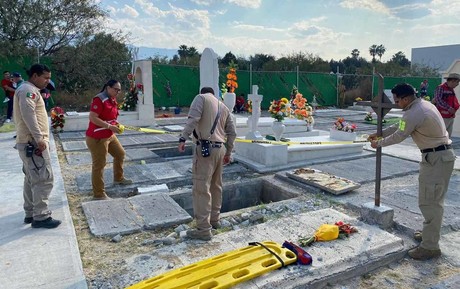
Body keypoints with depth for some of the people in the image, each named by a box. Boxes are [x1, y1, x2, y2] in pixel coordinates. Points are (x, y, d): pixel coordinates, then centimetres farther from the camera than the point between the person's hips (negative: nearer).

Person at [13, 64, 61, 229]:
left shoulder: (29, 90, 21)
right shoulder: (28, 90, -12)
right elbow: (28, 115, -24)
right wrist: (39, 139, -27)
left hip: (30, 142, 11)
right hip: (33, 143, -11)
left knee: (32, 179, 15)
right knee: (44, 179, -8)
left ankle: (31, 213, 24)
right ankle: (41, 217, -2)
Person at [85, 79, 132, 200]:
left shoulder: (113, 99, 10)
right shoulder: (99, 99, -19)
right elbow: (92, 118, -24)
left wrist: (116, 124, 3)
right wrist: (110, 126, -26)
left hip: (109, 135, 10)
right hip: (97, 137, -10)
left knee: (120, 154, 22)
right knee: (99, 164, -4)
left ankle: (118, 178, 43)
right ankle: (98, 194, 5)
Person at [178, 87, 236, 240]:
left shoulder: (201, 98, 3)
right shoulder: (224, 107, 21)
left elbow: (193, 119, -15)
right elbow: (232, 133, 17)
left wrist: (183, 138, -17)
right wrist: (228, 153, 24)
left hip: (206, 148, -7)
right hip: (220, 148, 8)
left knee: (201, 189, -6)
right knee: (216, 186, 18)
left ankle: (204, 229, -4)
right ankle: (214, 219, 30)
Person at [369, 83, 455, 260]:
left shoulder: (413, 114, -22)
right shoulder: (423, 104, 11)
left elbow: (398, 136, -12)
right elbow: (399, 126, 19)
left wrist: (378, 143, 4)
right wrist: (379, 134, 20)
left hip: (436, 159, -11)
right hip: (442, 155, 11)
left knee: (429, 202, -5)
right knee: (433, 200, 21)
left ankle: (430, 247, 2)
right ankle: (430, 233, 35)